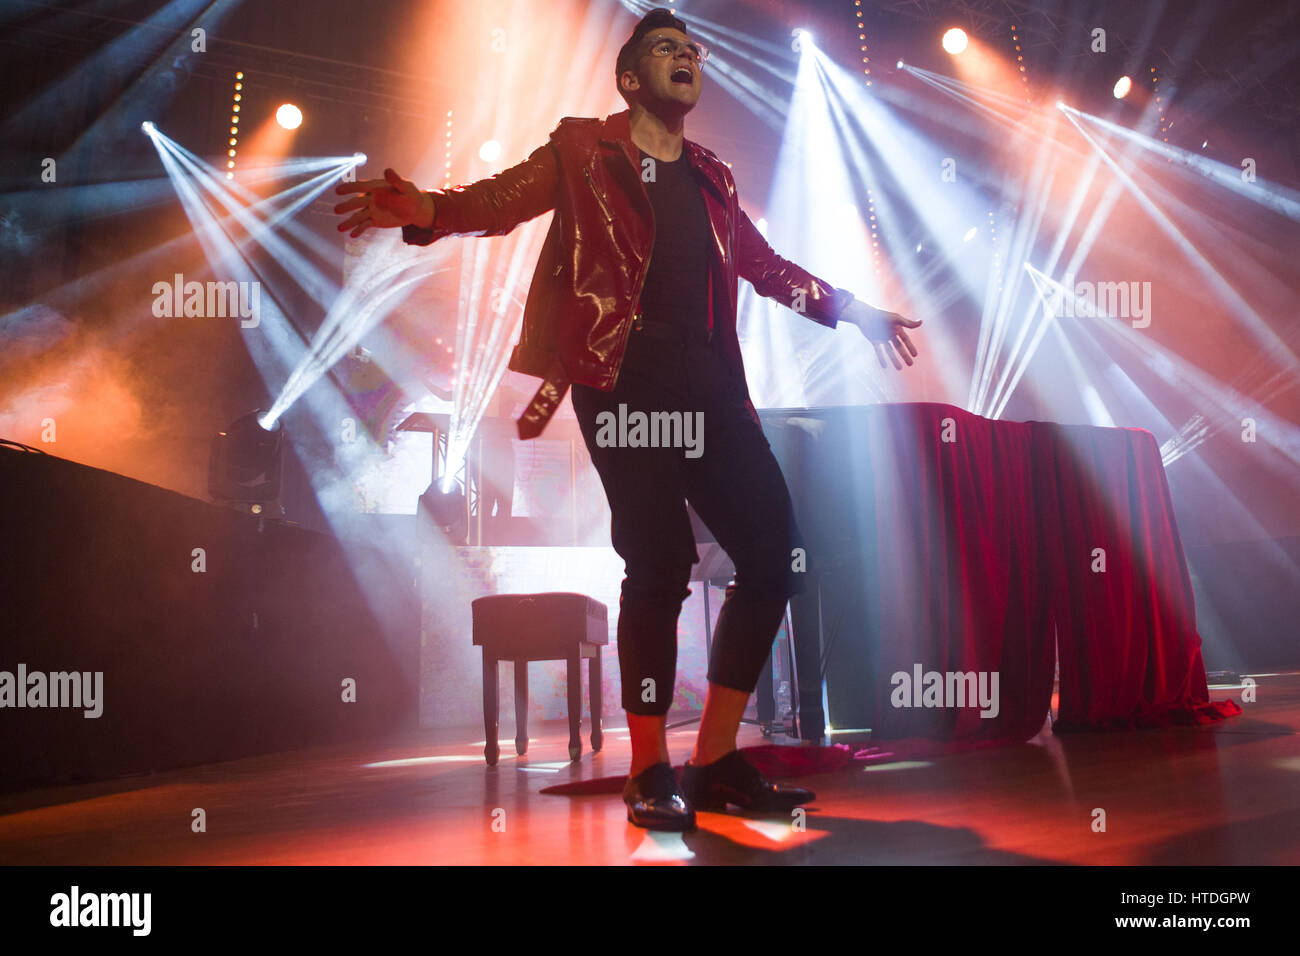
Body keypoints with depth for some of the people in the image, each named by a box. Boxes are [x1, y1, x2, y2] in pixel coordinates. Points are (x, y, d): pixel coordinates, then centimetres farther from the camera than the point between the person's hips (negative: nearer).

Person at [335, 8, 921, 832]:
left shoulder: (712, 180, 27)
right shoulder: (584, 152, 12)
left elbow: (767, 265, 34)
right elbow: (506, 198, -2)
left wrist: (852, 310, 35)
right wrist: (431, 211, -23)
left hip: (710, 384, 6)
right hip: (623, 378, -6)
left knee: (777, 555, -1)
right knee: (661, 565, -12)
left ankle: (717, 761, 10)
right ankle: (650, 773, 6)